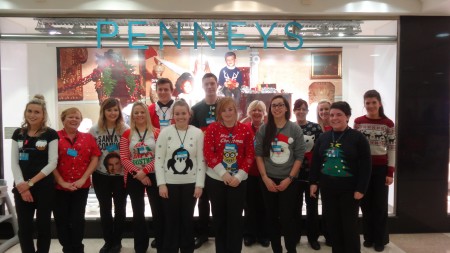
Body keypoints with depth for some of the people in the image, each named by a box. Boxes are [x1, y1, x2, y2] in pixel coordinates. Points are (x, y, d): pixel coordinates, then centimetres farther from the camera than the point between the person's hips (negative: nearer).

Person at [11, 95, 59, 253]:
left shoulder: (51, 134, -4)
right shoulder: (18, 134, 7)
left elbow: (52, 163, -9)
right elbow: (14, 163, 4)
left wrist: (30, 182, -12)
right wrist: (21, 184, -9)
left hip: (44, 187, -3)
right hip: (21, 188, 3)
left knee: (43, 225, 8)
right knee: (24, 227, 7)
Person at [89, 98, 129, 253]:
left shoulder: (125, 129, -6)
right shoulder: (94, 130, -2)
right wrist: (89, 175, -1)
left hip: (120, 175, -1)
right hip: (101, 176, 1)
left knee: (120, 208, 10)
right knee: (105, 209, 12)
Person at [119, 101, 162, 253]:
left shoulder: (156, 133, 0)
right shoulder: (127, 135, 4)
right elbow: (124, 158, -2)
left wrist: (144, 171, -15)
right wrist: (138, 174, -13)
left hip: (153, 176, -1)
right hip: (133, 177, 1)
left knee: (158, 211, 2)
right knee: (138, 213, 10)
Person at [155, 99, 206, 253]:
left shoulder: (197, 133, -2)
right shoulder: (165, 132, -3)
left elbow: (201, 160, -2)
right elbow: (159, 160, -3)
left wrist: (199, 184, -5)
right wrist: (161, 183, -8)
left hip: (190, 183, 1)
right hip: (170, 183, 0)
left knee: (187, 219, 12)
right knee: (171, 220, 8)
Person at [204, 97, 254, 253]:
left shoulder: (246, 129, -1)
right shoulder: (212, 128, -3)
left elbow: (250, 155, -2)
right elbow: (208, 153, -9)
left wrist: (239, 176, -11)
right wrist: (223, 173, -17)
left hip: (239, 180, 0)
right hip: (216, 179, 0)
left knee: (235, 217, 7)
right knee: (219, 216, 13)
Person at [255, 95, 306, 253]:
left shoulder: (295, 129, -2)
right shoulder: (263, 129, 1)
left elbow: (300, 156, -3)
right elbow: (258, 154, 1)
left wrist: (289, 178, -9)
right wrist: (265, 178, -7)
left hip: (289, 181, -1)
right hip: (268, 180, 2)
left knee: (287, 218, -1)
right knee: (272, 217, 10)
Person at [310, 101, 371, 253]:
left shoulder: (358, 137, -7)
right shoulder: (323, 137, 7)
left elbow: (365, 166, -8)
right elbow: (315, 162, 10)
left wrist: (361, 189, -12)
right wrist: (313, 182, 5)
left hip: (349, 189, -4)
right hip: (327, 188, 4)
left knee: (350, 226, 5)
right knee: (332, 224, 12)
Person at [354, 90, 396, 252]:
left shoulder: (388, 123, -3)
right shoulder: (358, 122, 1)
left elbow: (392, 149, -2)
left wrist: (390, 172, -7)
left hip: (381, 168, -1)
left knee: (380, 204, 8)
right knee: (366, 204, 11)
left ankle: (380, 240, 24)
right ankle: (368, 237, 26)